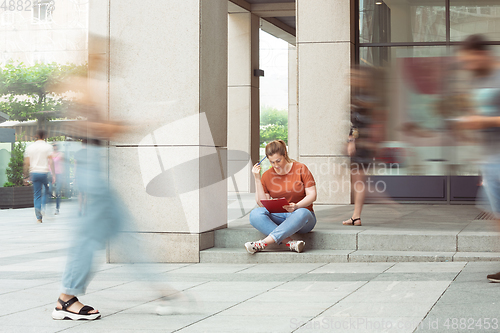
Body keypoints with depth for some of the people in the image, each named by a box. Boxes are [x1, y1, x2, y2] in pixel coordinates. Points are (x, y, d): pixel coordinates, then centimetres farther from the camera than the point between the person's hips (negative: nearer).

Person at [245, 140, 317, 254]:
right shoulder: (267, 175, 6)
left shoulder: (301, 169, -2)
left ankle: (263, 243, -43)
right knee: (255, 214, -27)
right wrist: (257, 179, -5)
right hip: (277, 217, 3)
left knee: (301, 213, -40)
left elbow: (312, 195, -5)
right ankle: (291, 243, -40)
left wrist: (296, 206, -24)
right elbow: (262, 203, 0)